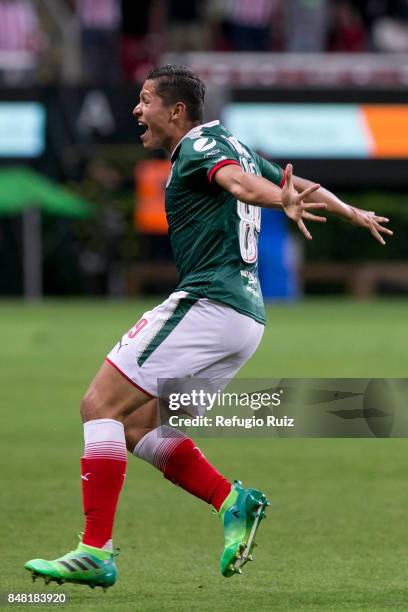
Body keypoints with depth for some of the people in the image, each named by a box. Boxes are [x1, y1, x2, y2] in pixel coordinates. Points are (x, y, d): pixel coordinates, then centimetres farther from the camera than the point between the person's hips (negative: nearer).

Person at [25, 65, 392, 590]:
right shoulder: (234, 148, 21)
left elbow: (239, 179, -28)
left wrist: (284, 202, -49)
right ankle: (231, 501, -2)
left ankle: (96, 551, -18)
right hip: (246, 316, 10)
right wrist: (353, 213, 49)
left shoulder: (201, 145, -7)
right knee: (135, 426, 11)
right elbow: (296, 185, 33)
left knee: (100, 405, -12)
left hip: (206, 305, -10)